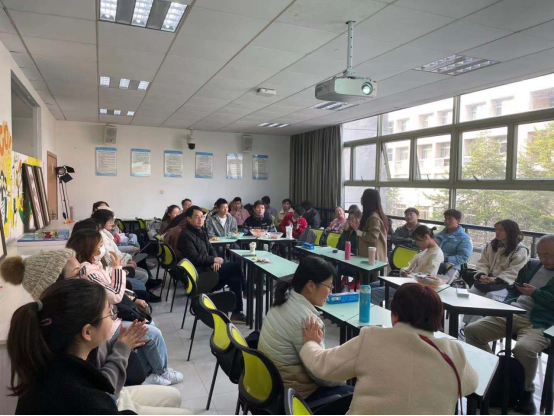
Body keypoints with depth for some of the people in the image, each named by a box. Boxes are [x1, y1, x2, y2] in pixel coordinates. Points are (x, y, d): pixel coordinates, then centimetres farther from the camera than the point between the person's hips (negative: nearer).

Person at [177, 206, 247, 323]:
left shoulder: (201, 231, 15)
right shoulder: (186, 236, -14)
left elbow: (211, 249, 18)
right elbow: (195, 258, -21)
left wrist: (214, 262, -3)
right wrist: (214, 260, -11)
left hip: (207, 268, 9)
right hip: (199, 273, -9)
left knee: (235, 279, -10)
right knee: (236, 266, -16)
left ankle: (236, 313, -2)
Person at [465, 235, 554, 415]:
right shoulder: (532, 265, 21)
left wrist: (536, 293, -9)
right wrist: (507, 305, 8)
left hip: (539, 323, -6)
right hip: (512, 314, 6)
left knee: (523, 348, -36)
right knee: (471, 331, -8)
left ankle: (528, 392, -7)